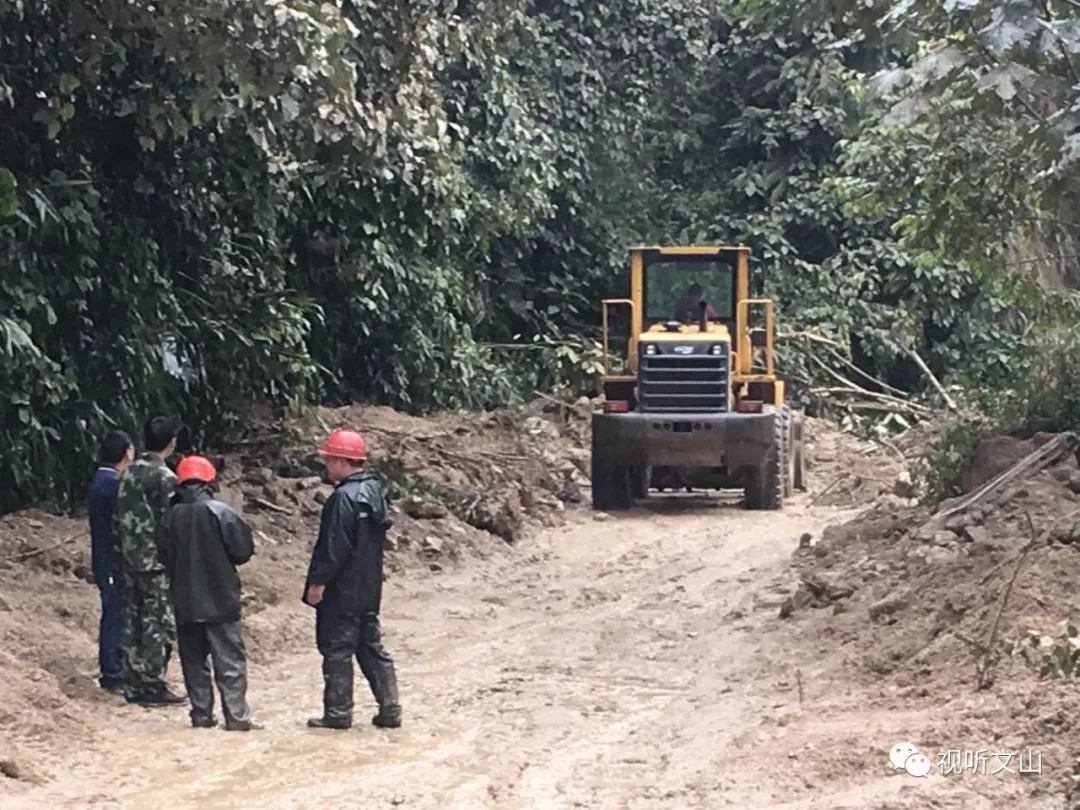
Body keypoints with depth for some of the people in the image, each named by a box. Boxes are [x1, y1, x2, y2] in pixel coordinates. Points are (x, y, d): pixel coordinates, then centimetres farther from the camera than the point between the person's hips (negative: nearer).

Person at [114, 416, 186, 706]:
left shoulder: (128, 472, 9)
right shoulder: (164, 477, -14)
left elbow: (119, 517, 12)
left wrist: (123, 551, 18)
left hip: (130, 559, 8)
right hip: (157, 562, -8)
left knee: (133, 622, 11)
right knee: (159, 625, -2)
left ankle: (134, 685, 15)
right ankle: (153, 687, -1)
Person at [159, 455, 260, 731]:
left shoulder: (171, 516, 0)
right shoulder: (219, 511, -10)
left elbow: (165, 556, 6)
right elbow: (243, 551, -8)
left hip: (185, 602, 3)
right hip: (220, 599, -3)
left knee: (194, 661, 11)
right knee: (230, 659, 0)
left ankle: (201, 714, 11)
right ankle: (236, 716, -3)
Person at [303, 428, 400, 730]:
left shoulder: (344, 497, -19)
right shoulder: (374, 491, 11)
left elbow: (334, 546, -21)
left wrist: (318, 581, -16)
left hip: (342, 591, -9)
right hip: (369, 589, 9)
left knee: (337, 649, -1)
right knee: (370, 647, 13)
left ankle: (338, 713, 4)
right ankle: (390, 709, 11)